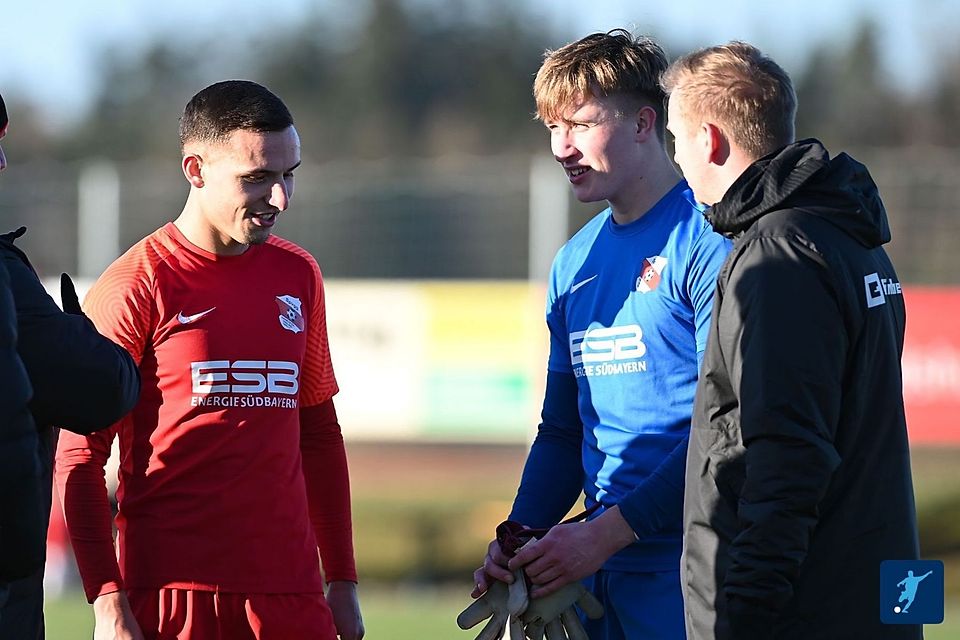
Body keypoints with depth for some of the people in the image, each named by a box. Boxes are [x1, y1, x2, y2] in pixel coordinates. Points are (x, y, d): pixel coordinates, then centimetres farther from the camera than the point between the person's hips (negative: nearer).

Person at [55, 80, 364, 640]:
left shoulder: (298, 276, 13)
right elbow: (79, 458, -5)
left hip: (289, 594, 4)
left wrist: (342, 580, 17)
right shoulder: (135, 287, -4)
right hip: (171, 594, -4)